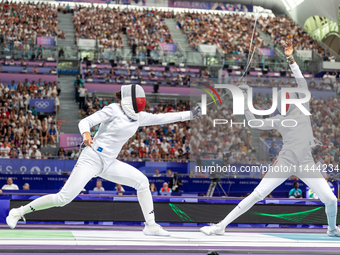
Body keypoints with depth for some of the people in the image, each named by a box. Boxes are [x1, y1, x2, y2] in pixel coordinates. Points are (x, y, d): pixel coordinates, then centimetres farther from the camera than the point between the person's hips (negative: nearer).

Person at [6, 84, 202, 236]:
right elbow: (86, 121, -16)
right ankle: (19, 212, 1)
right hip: (91, 159, -7)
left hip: (108, 163, 7)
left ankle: (151, 226, 2)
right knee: (64, 199, -14)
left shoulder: (138, 117, 8)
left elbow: (162, 118, 13)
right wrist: (86, 134, -39)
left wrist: (190, 114, 8)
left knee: (142, 181, -5)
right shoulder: (113, 110, -11)